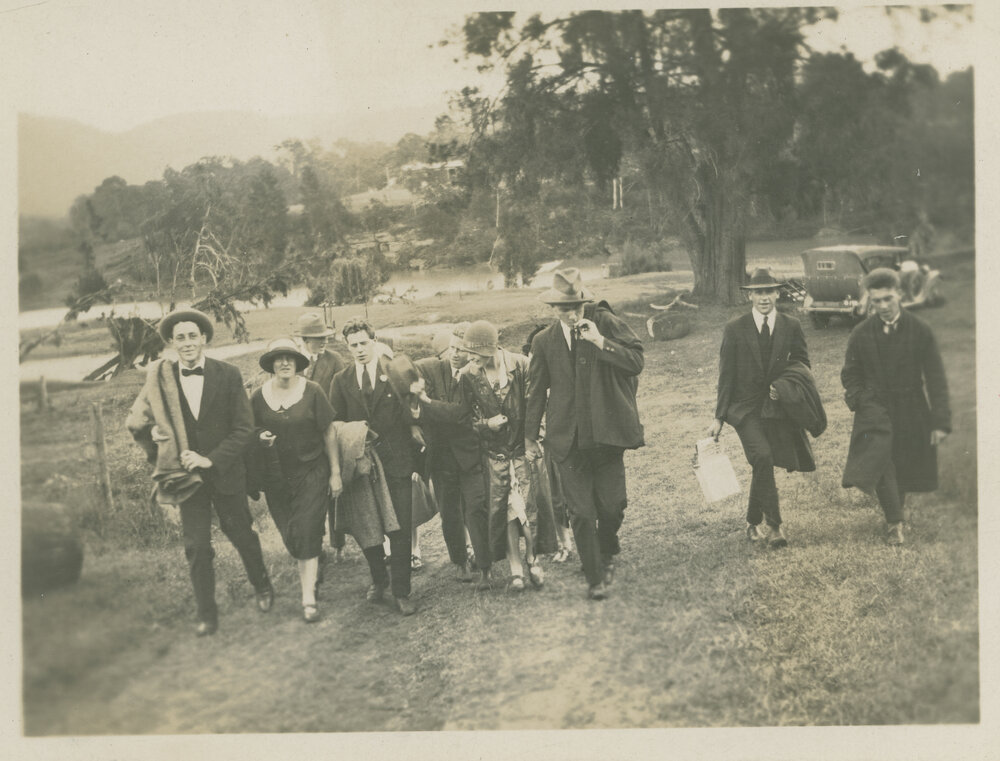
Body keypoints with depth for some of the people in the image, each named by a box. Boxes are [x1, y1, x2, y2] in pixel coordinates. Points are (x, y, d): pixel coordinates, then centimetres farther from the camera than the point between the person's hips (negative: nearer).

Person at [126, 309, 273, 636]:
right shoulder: (162, 378, -4)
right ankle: (206, 613, 16)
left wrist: (211, 459, -19)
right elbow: (140, 421, 5)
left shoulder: (228, 375, -8)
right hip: (187, 472, 1)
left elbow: (244, 428, -10)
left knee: (240, 533, 15)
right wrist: (152, 431, -19)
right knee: (196, 545, 1)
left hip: (225, 472, -1)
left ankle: (262, 586, 41)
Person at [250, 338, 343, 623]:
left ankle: (309, 597, -5)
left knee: (307, 532, -9)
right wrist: (260, 438, -13)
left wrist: (335, 473, -3)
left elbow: (329, 433, -3)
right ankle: (312, 568, 39)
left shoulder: (312, 392, -8)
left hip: (311, 472, -3)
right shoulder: (259, 396, -2)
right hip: (276, 476, 3)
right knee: (290, 535, 9)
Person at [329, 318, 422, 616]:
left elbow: (408, 411, -1)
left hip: (396, 460, -2)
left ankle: (401, 591, 10)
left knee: (400, 529, -1)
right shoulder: (341, 380, 7)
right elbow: (336, 423, 7)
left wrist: (413, 413, -24)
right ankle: (378, 579, 32)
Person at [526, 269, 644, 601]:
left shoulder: (607, 323, -1)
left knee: (612, 504, 5)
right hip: (568, 438, 1)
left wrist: (600, 341, -18)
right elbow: (537, 390, 14)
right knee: (580, 512, -1)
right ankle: (595, 577, 11)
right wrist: (530, 435, 16)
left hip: (607, 432, -1)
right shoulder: (544, 341, 6)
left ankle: (607, 555, 35)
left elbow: (636, 362, -7)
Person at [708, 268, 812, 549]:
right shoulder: (735, 328, -2)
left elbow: (803, 365, 12)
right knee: (763, 457, -22)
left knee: (762, 467, 7)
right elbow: (726, 375, 0)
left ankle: (753, 521, 28)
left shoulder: (791, 327, 3)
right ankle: (773, 525, -16)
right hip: (745, 409, -3)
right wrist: (719, 417, -1)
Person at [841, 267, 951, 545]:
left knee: (905, 468, 11)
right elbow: (850, 374, 11)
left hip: (911, 412, 1)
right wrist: (860, 401, -9)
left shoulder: (920, 330, -5)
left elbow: (935, 377, -4)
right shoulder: (861, 334, -1)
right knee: (879, 455, -21)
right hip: (875, 407, -1)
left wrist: (940, 421, -8)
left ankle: (896, 509, 38)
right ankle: (895, 522, -14)